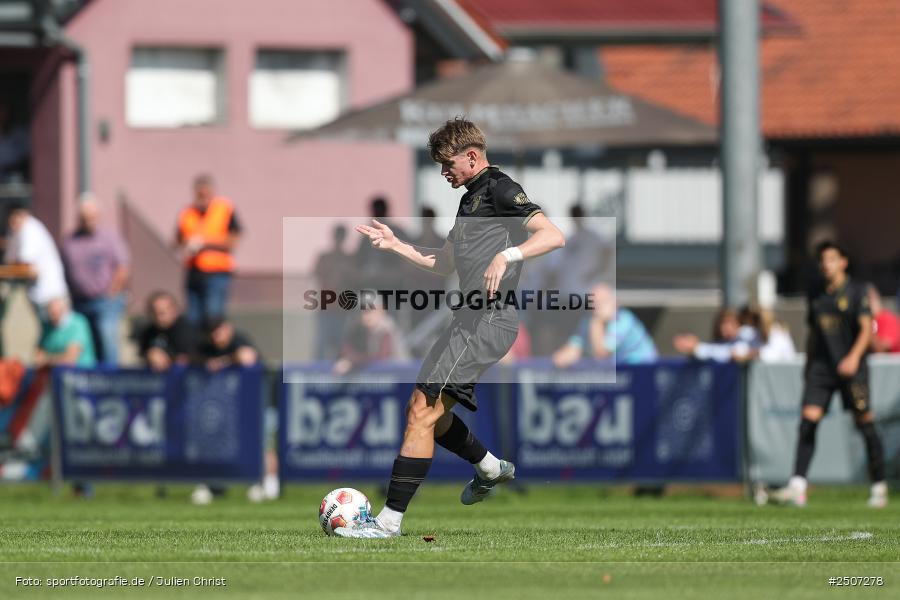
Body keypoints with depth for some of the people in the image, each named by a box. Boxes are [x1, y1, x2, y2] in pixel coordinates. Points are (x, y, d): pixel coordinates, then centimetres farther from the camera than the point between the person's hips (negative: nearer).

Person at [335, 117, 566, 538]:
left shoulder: (499, 189, -7)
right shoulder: (471, 198, 23)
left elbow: (554, 236, -19)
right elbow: (443, 264, 32)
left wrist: (506, 255, -32)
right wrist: (394, 245, 23)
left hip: (488, 321, -10)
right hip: (470, 319, 10)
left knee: (422, 411, -14)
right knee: (429, 414, 19)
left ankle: (389, 521, -15)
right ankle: (491, 469, 40)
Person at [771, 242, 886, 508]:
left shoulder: (857, 291, -1)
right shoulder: (815, 294, 14)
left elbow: (866, 329, -9)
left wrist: (854, 357, -22)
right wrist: (808, 364, 19)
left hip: (852, 367, -4)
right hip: (821, 365, 4)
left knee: (865, 423, 1)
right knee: (808, 421, -11)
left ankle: (879, 486, 14)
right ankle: (797, 487, -17)